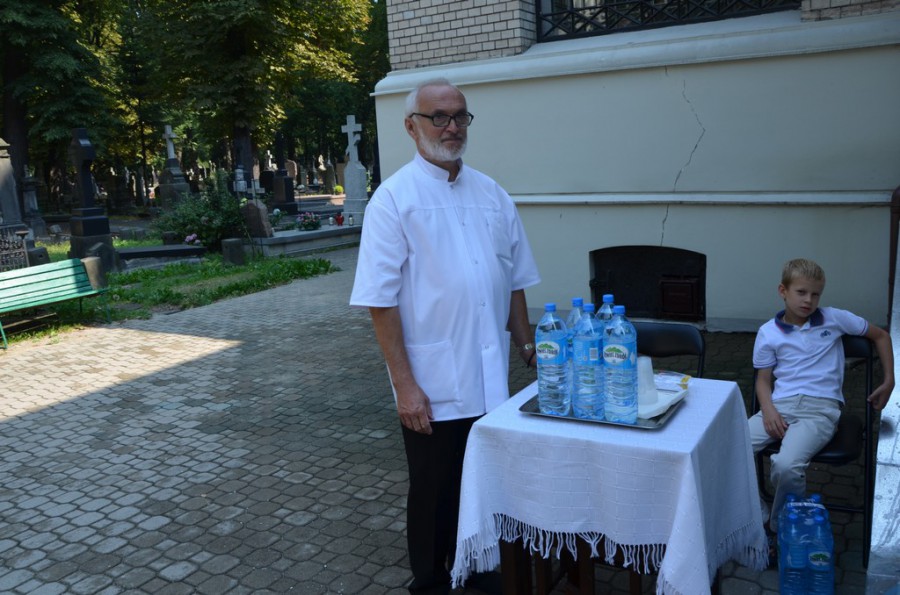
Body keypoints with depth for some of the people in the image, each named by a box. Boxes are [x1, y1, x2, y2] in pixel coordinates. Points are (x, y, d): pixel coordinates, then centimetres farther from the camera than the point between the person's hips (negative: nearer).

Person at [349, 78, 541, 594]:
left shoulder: (492, 194, 8)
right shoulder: (395, 198, -8)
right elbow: (381, 301, -12)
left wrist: (528, 348, 10)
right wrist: (405, 384, -15)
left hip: (492, 379, 5)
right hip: (434, 385, -5)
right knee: (435, 494, 11)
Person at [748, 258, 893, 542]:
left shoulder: (834, 318, 7)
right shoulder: (768, 332, 8)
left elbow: (880, 336, 21)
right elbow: (763, 379, 10)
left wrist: (889, 381, 17)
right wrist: (768, 409, -9)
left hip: (821, 408, -2)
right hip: (780, 405, 2)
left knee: (786, 466, -31)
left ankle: (781, 530, -3)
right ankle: (757, 514, 0)